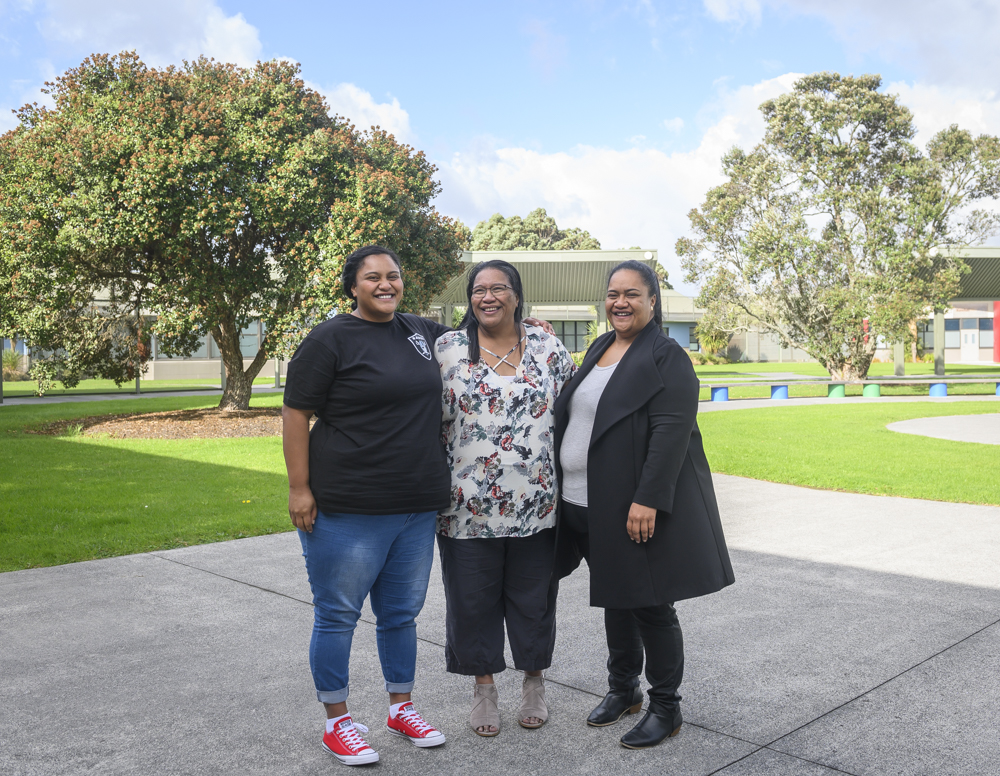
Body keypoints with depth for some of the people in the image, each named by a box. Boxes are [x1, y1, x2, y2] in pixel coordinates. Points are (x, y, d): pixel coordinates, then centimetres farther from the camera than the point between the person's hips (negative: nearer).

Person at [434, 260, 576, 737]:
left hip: (536, 504, 1)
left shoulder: (548, 349, 4)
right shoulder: (447, 349, 2)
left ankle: (534, 683, 32)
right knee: (473, 599, 9)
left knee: (533, 597, 12)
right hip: (468, 505, 0)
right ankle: (483, 687, 28)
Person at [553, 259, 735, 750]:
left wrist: (646, 500, -24)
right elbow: (573, 416, 20)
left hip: (639, 507, -7)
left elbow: (672, 432, -19)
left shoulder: (667, 357, -11)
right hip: (590, 506, 7)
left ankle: (665, 706, 18)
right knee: (615, 599, 18)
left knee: (650, 605, 3)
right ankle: (622, 689, 34)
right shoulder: (599, 349, 13)